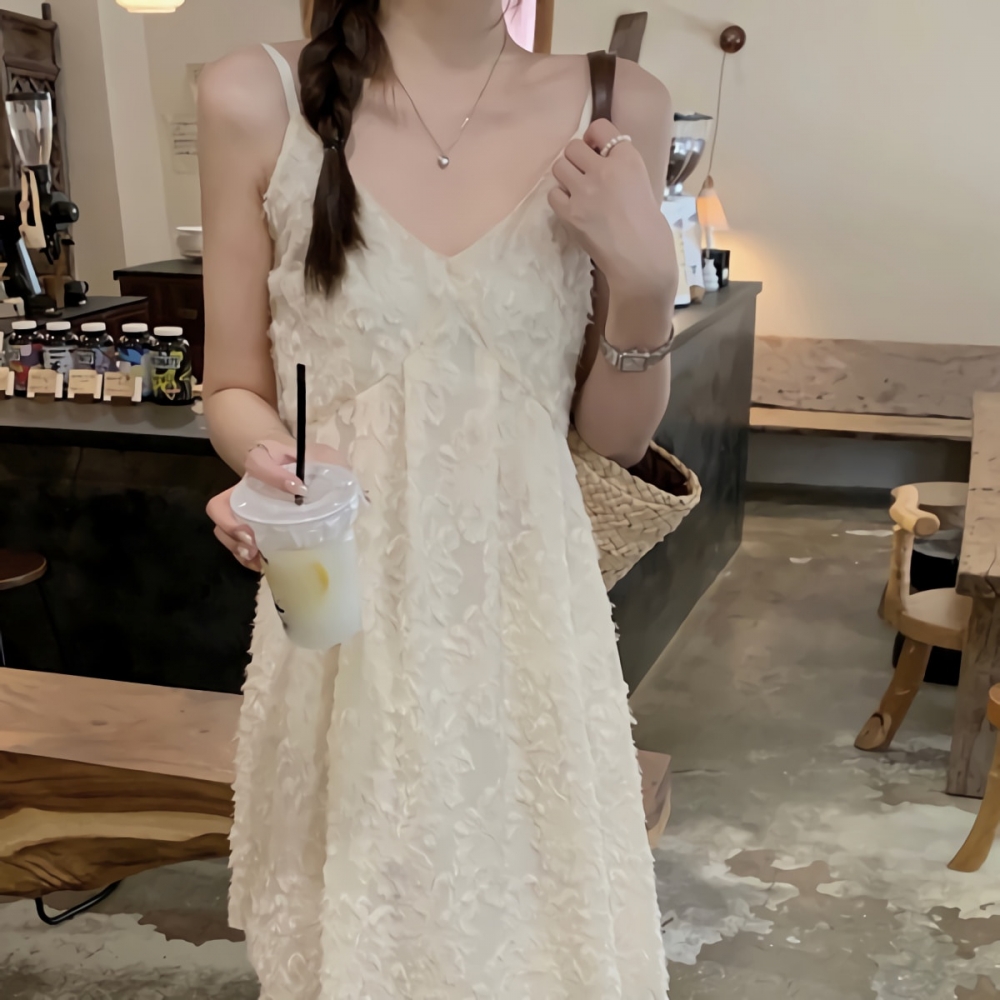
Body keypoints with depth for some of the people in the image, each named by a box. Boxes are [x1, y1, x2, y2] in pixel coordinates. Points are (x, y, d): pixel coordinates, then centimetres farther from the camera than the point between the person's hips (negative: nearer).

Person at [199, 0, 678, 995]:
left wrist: (646, 282, -14)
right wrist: (270, 458, -18)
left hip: (529, 601, 1)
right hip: (345, 613, -1)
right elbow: (235, 390, 3)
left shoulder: (612, 110, -2)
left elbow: (618, 433, 4)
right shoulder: (256, 100, -6)